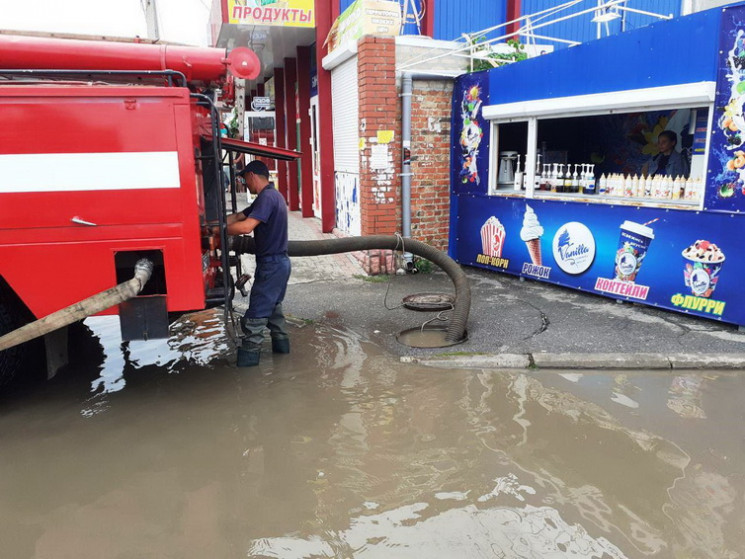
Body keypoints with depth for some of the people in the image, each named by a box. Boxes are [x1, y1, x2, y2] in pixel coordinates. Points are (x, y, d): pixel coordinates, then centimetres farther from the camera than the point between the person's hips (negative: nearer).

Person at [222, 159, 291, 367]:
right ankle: (280, 342, 29)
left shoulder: (267, 197, -17)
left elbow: (246, 226, -29)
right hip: (279, 262, 10)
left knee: (257, 311, -4)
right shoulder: (271, 196, 15)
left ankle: (249, 353, 2)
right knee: (273, 305, 21)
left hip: (271, 263, -10)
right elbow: (238, 217, 13)